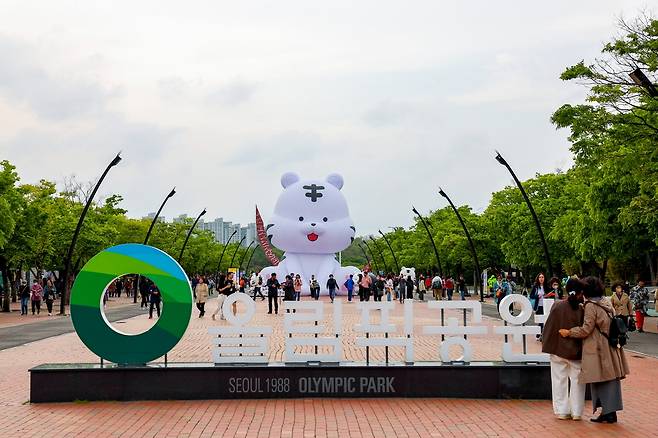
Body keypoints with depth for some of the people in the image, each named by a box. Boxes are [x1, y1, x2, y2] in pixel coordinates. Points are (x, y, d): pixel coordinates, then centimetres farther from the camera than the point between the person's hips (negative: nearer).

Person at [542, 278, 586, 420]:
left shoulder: (558, 306, -12)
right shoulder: (582, 309, -14)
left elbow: (549, 327, -4)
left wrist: (545, 344, 7)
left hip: (559, 350, 1)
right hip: (577, 351, 0)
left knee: (560, 381, 12)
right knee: (577, 381, 12)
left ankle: (562, 411, 16)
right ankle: (576, 412, 16)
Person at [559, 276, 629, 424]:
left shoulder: (591, 306, -13)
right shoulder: (606, 302, 10)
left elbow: (586, 329, -15)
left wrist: (569, 332, -3)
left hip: (598, 349, -8)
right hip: (610, 348, 8)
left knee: (599, 381, 0)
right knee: (611, 378, 9)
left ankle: (607, 412, 1)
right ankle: (611, 412, 13)